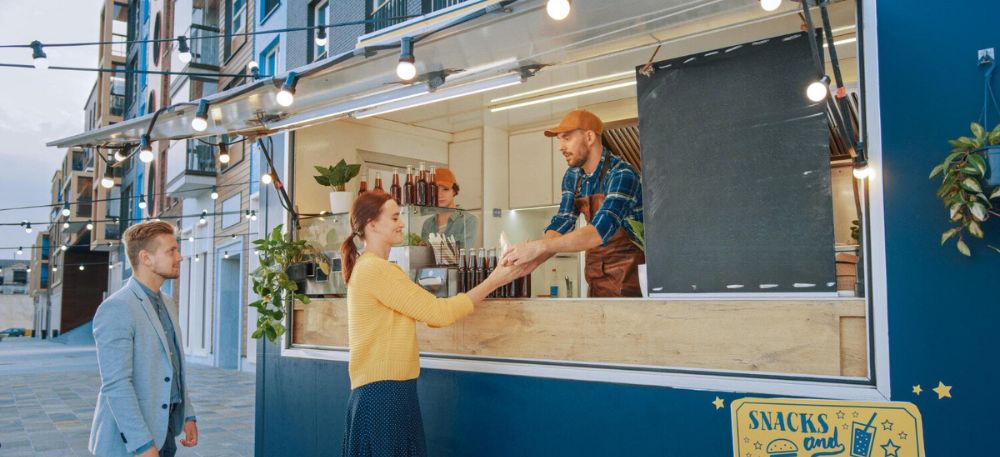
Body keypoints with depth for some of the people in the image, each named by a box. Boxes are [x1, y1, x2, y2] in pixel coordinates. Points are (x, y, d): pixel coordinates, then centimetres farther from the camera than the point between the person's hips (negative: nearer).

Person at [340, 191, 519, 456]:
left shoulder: (370, 268, 16)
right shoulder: (376, 269, -16)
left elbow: (426, 312, 12)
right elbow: (438, 313, -16)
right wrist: (493, 282, -8)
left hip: (387, 390, 10)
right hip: (382, 392, -10)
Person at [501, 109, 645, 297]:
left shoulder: (621, 175, -20)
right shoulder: (572, 176, 3)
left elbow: (601, 230, -33)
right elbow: (561, 224, -1)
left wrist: (539, 246, -40)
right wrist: (535, 259, -21)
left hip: (631, 274, -6)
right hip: (597, 278, 6)